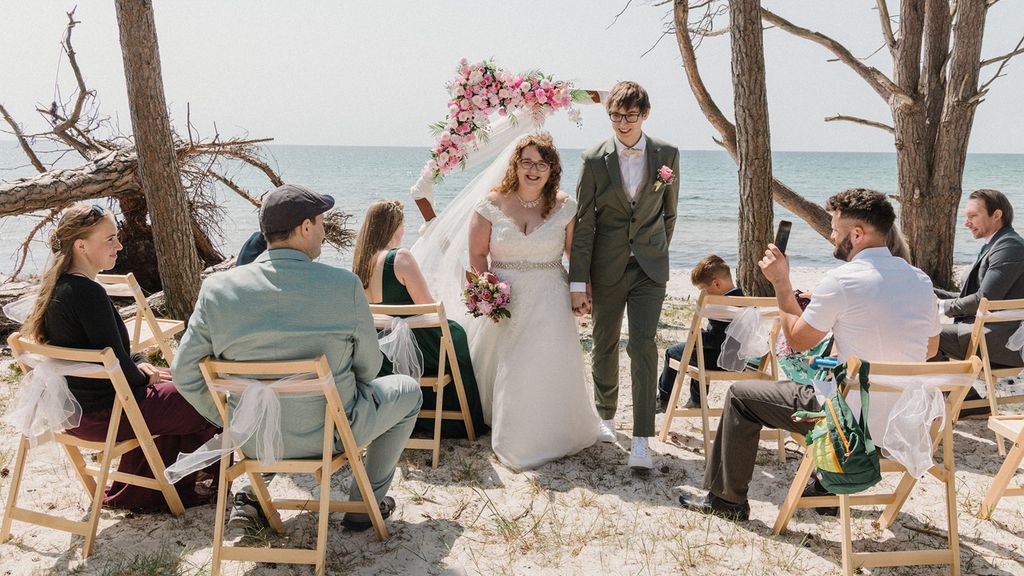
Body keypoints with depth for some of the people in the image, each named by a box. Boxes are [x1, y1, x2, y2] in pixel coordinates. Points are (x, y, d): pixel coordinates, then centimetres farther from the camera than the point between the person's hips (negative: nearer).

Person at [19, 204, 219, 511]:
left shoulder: (57, 286, 5)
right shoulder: (87, 293, -26)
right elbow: (116, 363, -22)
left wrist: (137, 364, 6)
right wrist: (144, 378, -3)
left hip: (73, 408, 10)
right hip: (104, 416, -10)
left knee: (170, 396, 28)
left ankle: (131, 492, 31)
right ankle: (180, 489, 26)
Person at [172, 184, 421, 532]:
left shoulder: (217, 289, -12)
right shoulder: (344, 286, -19)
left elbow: (185, 374, -5)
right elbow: (368, 367, -6)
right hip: (330, 434, -3)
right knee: (408, 391, 24)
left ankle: (249, 496, 31)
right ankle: (366, 503, 26)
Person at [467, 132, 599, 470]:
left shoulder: (564, 207, 1)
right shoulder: (493, 205, -2)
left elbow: (576, 253, 6)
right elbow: (477, 254, 1)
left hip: (549, 299, 0)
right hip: (505, 298, 0)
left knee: (549, 364, -6)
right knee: (506, 368, 3)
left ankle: (552, 435, 14)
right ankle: (510, 439, 23)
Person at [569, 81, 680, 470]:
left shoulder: (667, 155, -1)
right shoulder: (594, 160, -5)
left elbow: (670, 212, 12)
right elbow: (583, 223, -5)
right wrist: (578, 282, -8)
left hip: (649, 267, 0)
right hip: (607, 267, 0)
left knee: (643, 346, -9)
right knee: (605, 345, 13)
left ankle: (641, 439, -6)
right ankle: (606, 414, 36)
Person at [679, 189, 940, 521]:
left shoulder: (842, 280, -18)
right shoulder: (920, 280, 3)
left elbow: (797, 339, -5)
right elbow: (930, 349, 17)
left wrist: (780, 282, 4)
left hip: (852, 419, -8)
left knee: (740, 396, 8)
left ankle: (728, 499, 20)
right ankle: (824, 487, 43)